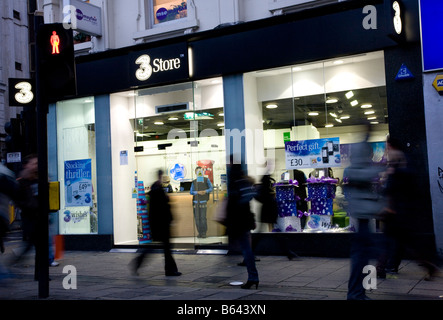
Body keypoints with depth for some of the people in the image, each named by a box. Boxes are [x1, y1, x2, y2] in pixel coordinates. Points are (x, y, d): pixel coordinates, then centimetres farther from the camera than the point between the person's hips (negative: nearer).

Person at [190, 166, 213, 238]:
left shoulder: (206, 180, 3)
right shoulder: (194, 182, 9)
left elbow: (211, 188, 0)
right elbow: (191, 192, 2)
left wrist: (205, 191, -22)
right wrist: (198, 192, -17)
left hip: (203, 202, -3)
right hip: (196, 202, 3)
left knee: (203, 217, -10)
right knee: (197, 217, 0)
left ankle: (204, 232, -1)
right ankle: (199, 232, 11)